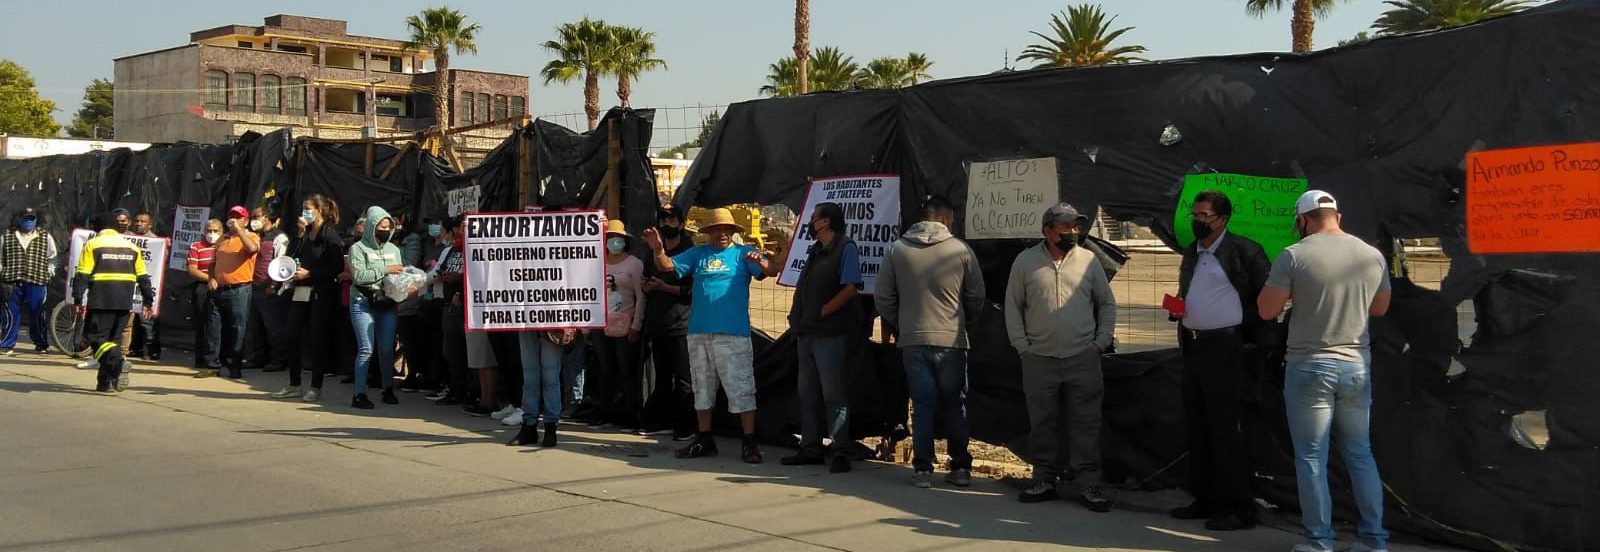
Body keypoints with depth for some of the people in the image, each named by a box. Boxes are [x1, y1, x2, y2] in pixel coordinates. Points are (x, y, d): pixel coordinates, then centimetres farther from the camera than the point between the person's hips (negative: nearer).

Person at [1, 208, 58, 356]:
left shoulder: (45, 237, 9)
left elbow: (52, 257, 19)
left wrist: (49, 272, 9)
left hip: (36, 282, 0)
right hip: (13, 283, 1)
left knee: (37, 315, 1)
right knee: (12, 314, 1)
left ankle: (41, 344, 14)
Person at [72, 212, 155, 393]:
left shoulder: (92, 245, 2)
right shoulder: (131, 247, 15)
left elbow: (82, 276, -6)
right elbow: (143, 278, 14)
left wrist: (78, 300, -4)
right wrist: (149, 302, 19)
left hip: (100, 301, -4)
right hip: (124, 302, 4)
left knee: (96, 337, 0)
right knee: (114, 338, 13)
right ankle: (107, 381, 13)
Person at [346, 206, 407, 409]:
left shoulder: (393, 249, 13)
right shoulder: (358, 248, -2)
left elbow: (398, 274, 12)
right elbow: (359, 276, -14)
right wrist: (385, 270, -14)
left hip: (387, 304, 5)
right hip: (364, 303, -5)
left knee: (387, 348, 5)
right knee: (366, 349, -9)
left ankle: (388, 389, 17)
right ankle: (359, 394, -5)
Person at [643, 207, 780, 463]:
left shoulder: (743, 253, 2)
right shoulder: (698, 254, 12)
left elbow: (772, 271, -11)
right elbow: (668, 266, 5)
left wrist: (761, 261, -34)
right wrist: (658, 250, -15)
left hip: (733, 334, -5)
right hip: (699, 333, 5)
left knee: (741, 389, -5)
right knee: (702, 389, 13)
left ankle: (750, 444, 0)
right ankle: (704, 440, 24)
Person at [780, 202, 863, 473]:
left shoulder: (845, 248, -7)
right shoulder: (814, 251, 18)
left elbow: (850, 288, -17)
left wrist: (820, 313, -16)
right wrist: (798, 318, 10)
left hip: (829, 334, -9)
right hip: (807, 334, 9)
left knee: (834, 395, -6)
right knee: (808, 394, 11)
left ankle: (839, 451, -3)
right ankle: (811, 448, 18)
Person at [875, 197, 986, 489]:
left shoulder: (897, 249, 2)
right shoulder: (961, 250, -3)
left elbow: (883, 298, 4)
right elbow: (977, 298, 2)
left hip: (912, 341, 1)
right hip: (951, 341, -1)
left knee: (922, 405, 6)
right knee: (955, 405, 9)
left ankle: (922, 469, 4)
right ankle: (961, 468, 12)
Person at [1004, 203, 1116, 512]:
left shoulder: (1088, 260, 6)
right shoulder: (1025, 261, 4)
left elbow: (1107, 304, 13)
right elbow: (1013, 306, 7)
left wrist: (1101, 342, 4)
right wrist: (1022, 345, 0)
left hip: (1083, 358, 0)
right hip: (1039, 359, 0)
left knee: (1086, 423, 0)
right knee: (1042, 423, 7)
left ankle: (1088, 484, 5)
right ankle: (1045, 480, 18)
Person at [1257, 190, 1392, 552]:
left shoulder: (1294, 256, -12)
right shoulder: (1373, 256, 2)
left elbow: (1267, 310, -8)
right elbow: (1380, 308, 16)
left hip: (1309, 367, -4)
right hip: (1357, 366, 4)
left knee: (1312, 457, 5)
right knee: (1360, 454, 15)